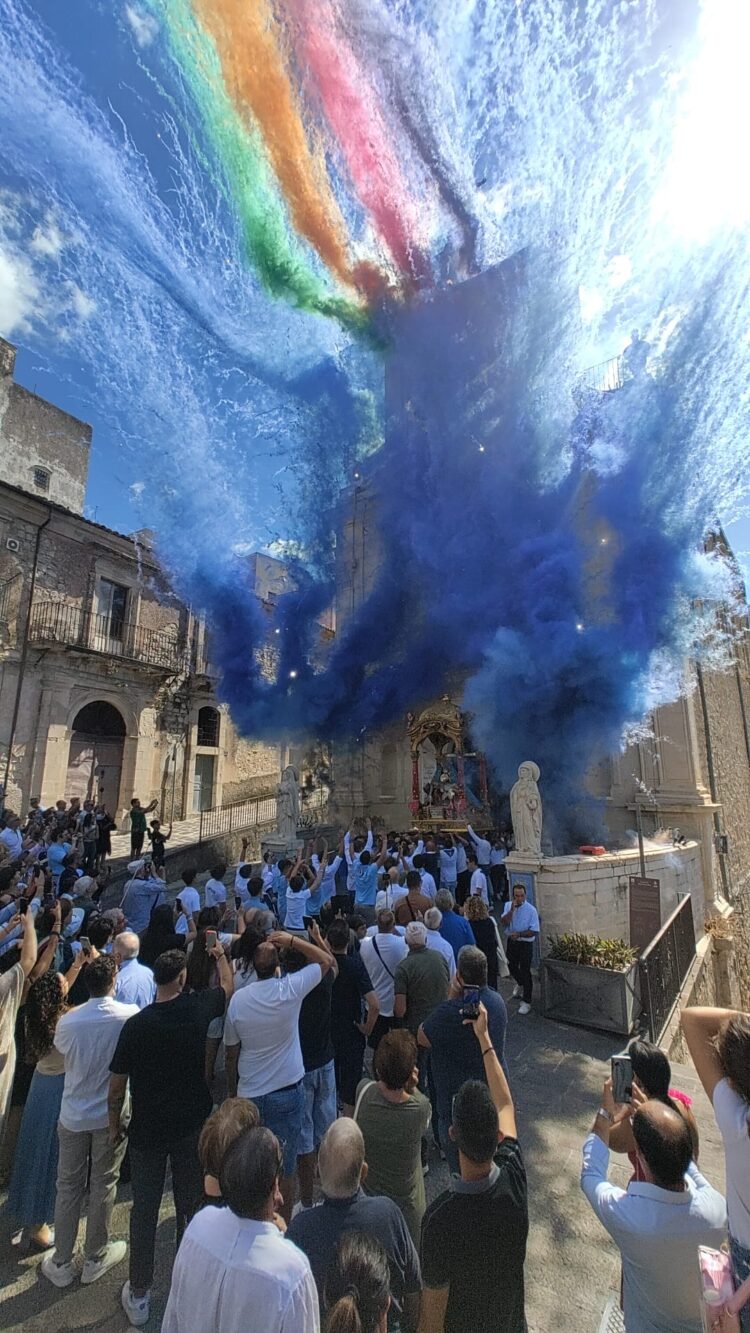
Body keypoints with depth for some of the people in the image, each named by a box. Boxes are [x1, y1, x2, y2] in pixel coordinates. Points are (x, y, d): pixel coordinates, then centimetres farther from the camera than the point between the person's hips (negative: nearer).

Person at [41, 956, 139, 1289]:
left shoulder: (68, 1021, -18)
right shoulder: (130, 1015, -22)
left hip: (73, 1115, 2)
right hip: (111, 1115, -1)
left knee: (68, 1186, 20)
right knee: (103, 1185, 17)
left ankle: (62, 1262, 34)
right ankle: (96, 1257, 34)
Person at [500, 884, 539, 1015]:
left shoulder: (531, 910, -17)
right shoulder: (508, 906, -5)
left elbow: (534, 931, -16)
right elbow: (503, 922, -17)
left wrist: (519, 934, -24)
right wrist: (512, 910, -28)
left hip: (525, 944, -5)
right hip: (511, 942, 5)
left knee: (525, 972, 4)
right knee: (511, 967, 22)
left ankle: (526, 1002, 21)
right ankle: (520, 984, 53)